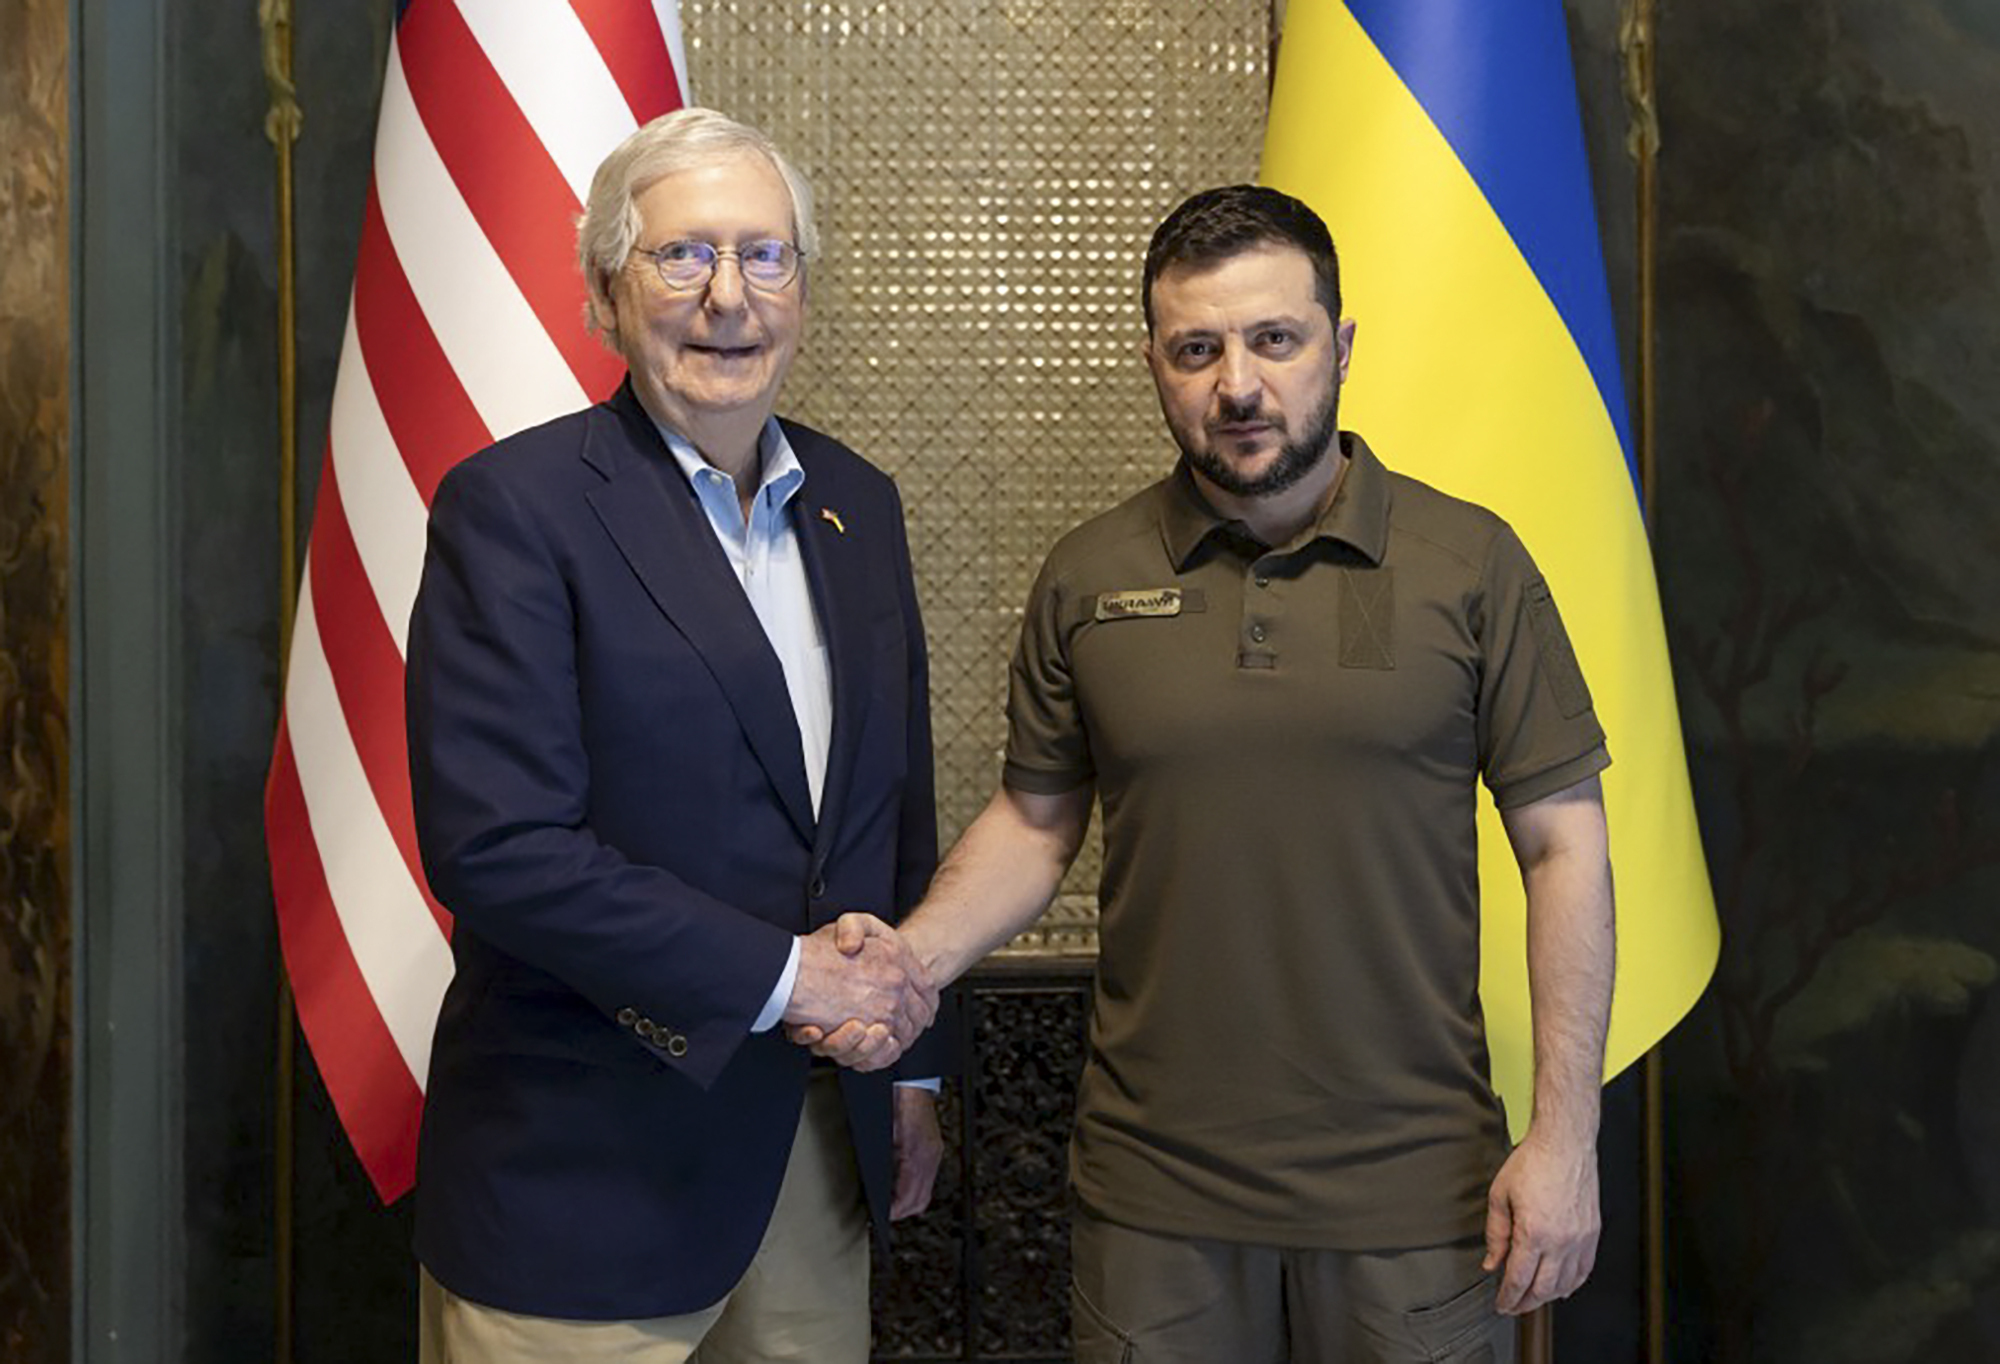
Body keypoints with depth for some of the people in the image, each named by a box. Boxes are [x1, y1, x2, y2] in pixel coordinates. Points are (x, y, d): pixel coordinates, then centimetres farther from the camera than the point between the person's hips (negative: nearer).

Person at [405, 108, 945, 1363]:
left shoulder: (859, 505, 8)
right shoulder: (515, 506, -12)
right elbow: (495, 844, -20)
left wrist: (909, 1067, 16)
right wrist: (780, 975, -18)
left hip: (819, 1146, 6)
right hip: (587, 1172, -5)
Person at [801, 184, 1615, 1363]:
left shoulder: (1471, 562, -4)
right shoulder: (1087, 578, 2)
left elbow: (1564, 845, -3)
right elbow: (1036, 821, 10)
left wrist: (1566, 1136, -6)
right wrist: (910, 961, -8)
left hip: (1414, 1190, -1)